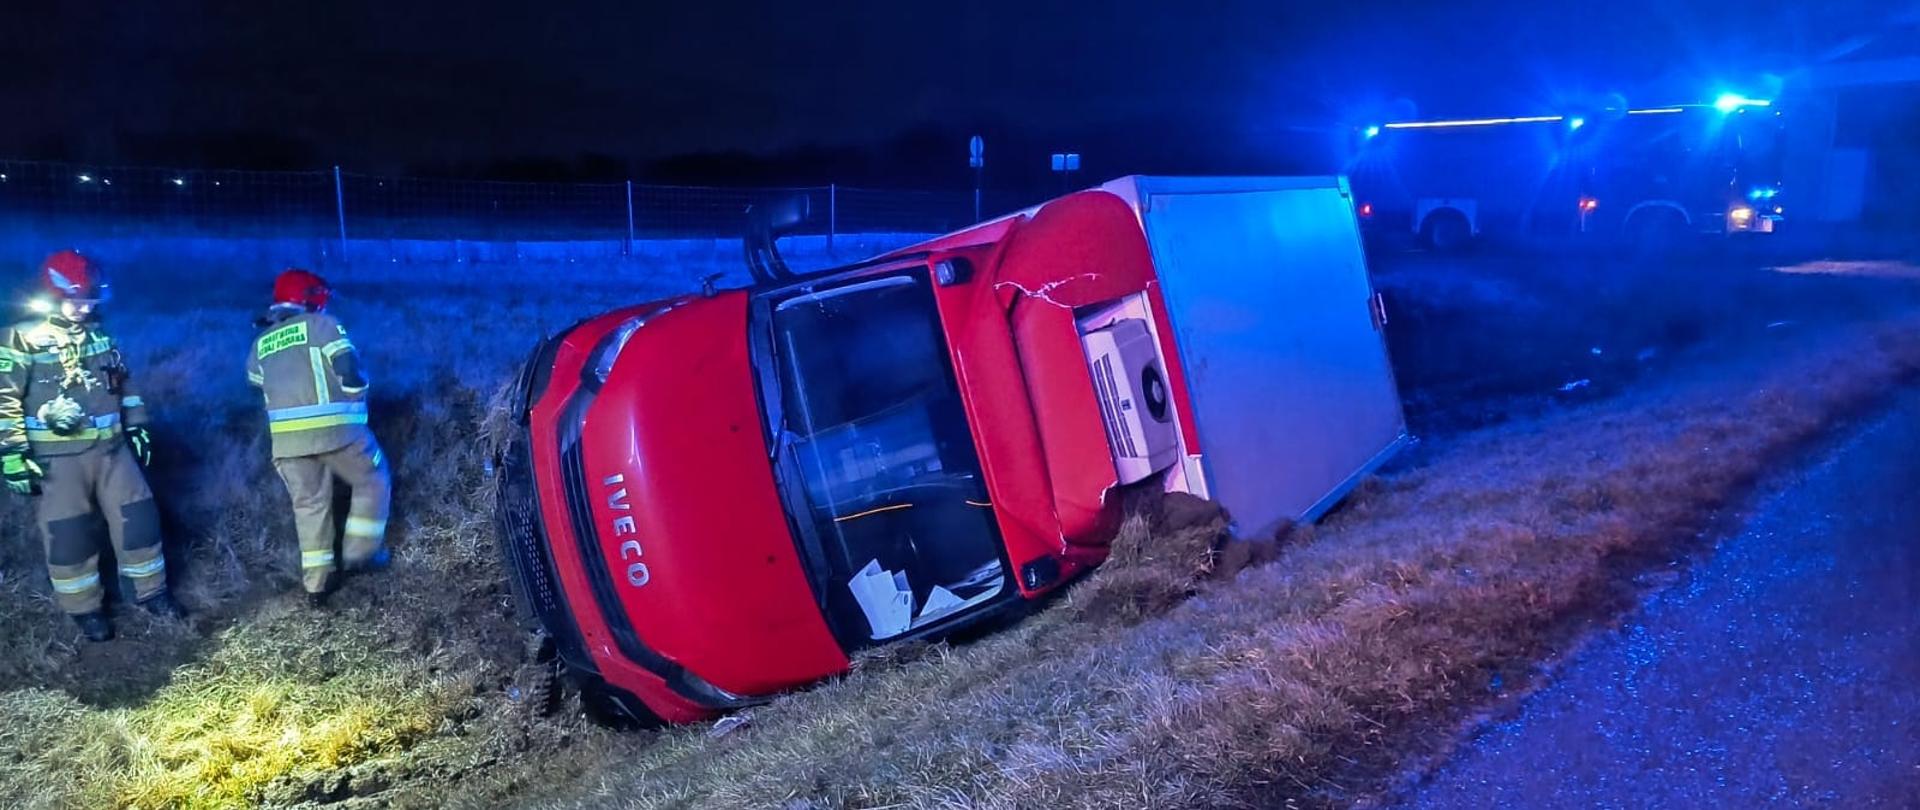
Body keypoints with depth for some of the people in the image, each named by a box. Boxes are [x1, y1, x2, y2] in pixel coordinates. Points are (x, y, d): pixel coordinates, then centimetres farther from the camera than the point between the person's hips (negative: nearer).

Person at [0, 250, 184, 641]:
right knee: (68, 535, 3)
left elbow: (124, 384, 20)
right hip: (57, 457, -5)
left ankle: (152, 592, 20)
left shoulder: (100, 336, 10)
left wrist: (137, 427, 17)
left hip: (111, 449, 5)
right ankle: (85, 609, 16)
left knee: (138, 517, 6)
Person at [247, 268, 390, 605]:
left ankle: (316, 583, 13)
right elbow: (350, 371, -7)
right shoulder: (321, 324, 1)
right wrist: (357, 403, 10)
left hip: (286, 435, 5)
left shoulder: (260, 343, 20)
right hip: (334, 427, -5)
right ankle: (360, 552, 10)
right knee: (373, 481, 15)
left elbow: (259, 385, 22)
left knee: (309, 504, 13)